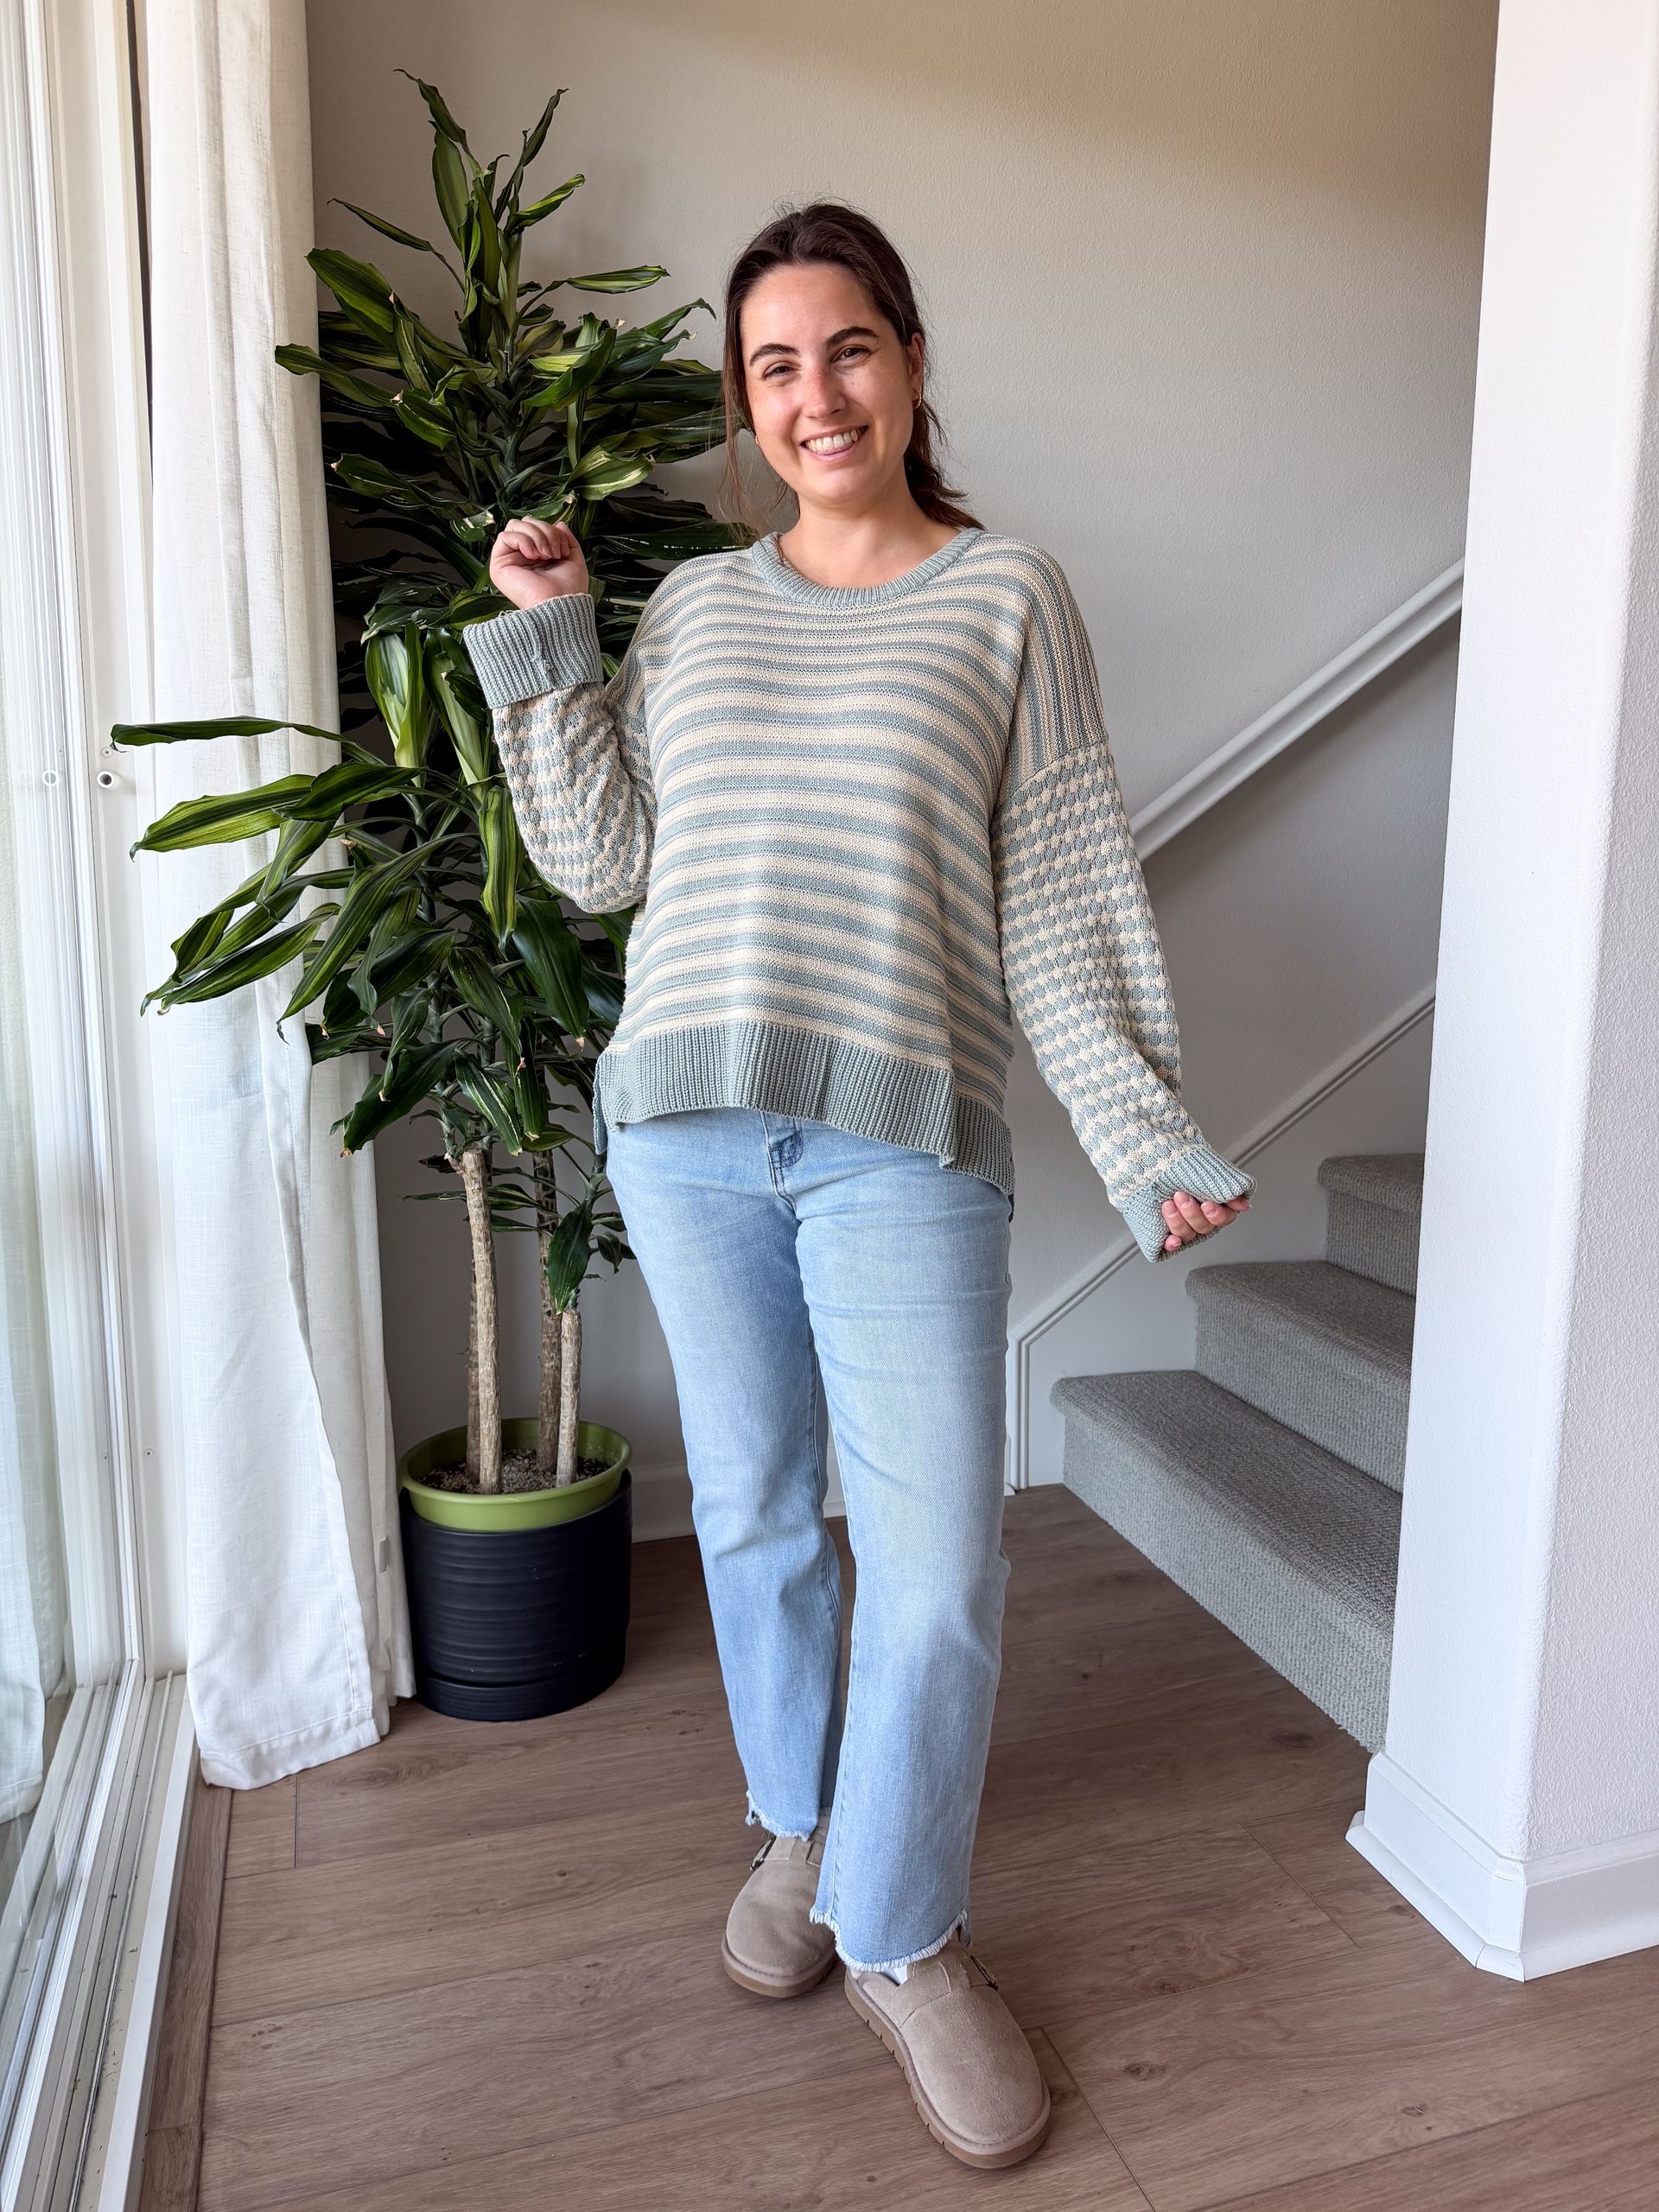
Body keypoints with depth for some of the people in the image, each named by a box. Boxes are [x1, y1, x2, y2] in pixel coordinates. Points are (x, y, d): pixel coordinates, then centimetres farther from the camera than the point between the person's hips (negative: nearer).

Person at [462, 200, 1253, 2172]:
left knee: (935, 1567, -1)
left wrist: (1148, 1137, -8)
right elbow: (599, 861, 10)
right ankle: (798, 1825, 41)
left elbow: (1062, 897, -1)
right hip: (685, 1130, 3)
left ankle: (902, 1939, 24)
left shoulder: (1007, 598, 3)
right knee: (753, 1511, 16)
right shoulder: (690, 610, 12)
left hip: (905, 1141, -2)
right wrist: (544, 641, 5)